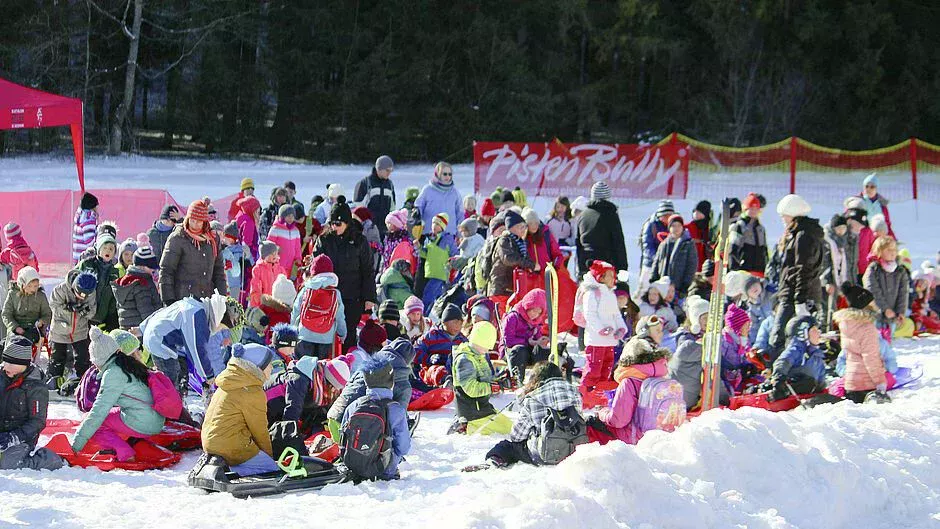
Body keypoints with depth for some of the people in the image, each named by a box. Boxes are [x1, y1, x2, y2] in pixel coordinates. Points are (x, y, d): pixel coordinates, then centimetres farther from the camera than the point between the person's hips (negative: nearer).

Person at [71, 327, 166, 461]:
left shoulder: (113, 373, -10)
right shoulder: (129, 364, 14)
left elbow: (100, 410, -14)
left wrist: (77, 442, -10)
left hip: (140, 425, -8)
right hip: (157, 423, 8)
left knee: (91, 421, 2)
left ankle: (124, 453, -10)